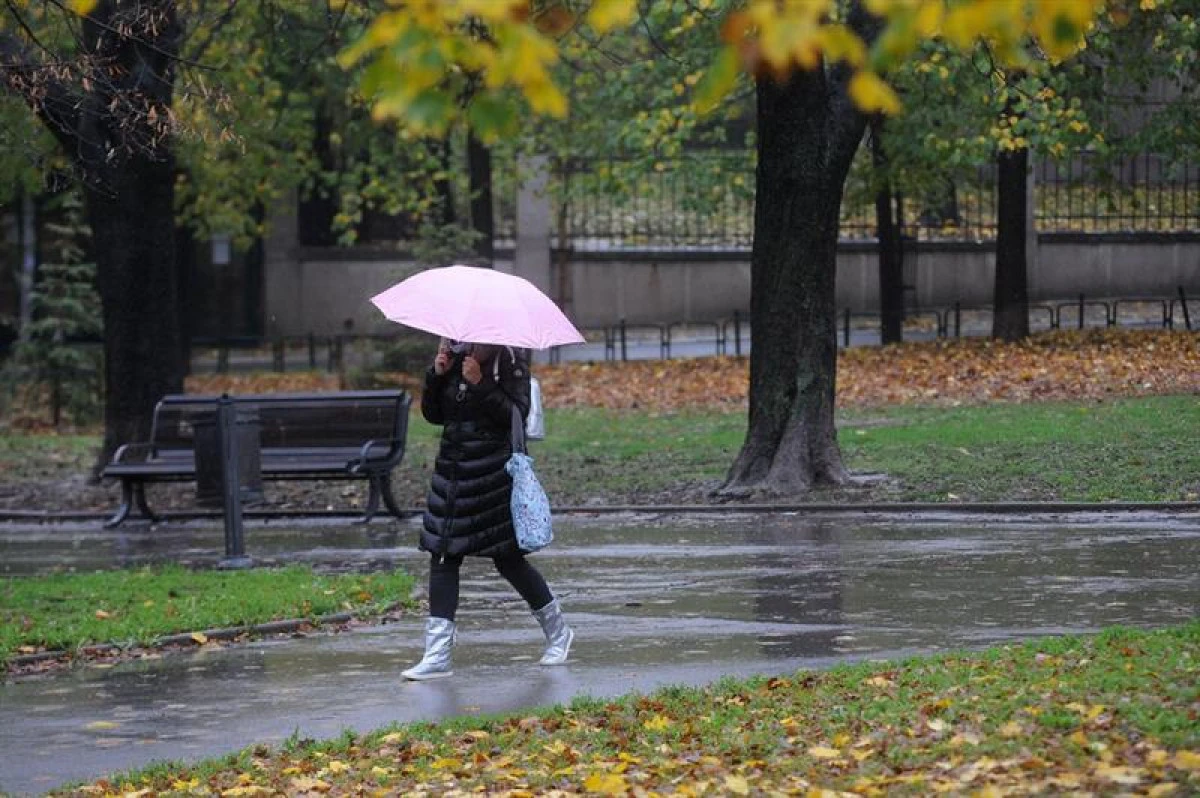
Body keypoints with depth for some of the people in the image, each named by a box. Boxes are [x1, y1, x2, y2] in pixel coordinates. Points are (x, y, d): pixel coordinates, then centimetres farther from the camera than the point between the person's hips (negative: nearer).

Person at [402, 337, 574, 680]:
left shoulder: (510, 364, -7)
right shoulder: (453, 361, 9)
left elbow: (516, 416, -16)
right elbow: (432, 414, 10)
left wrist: (480, 384, -24)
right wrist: (436, 375, -5)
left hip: (495, 470, -5)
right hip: (453, 469, 5)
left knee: (509, 558, 2)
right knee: (443, 555, -3)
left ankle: (557, 632, 25)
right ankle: (437, 656, -5)